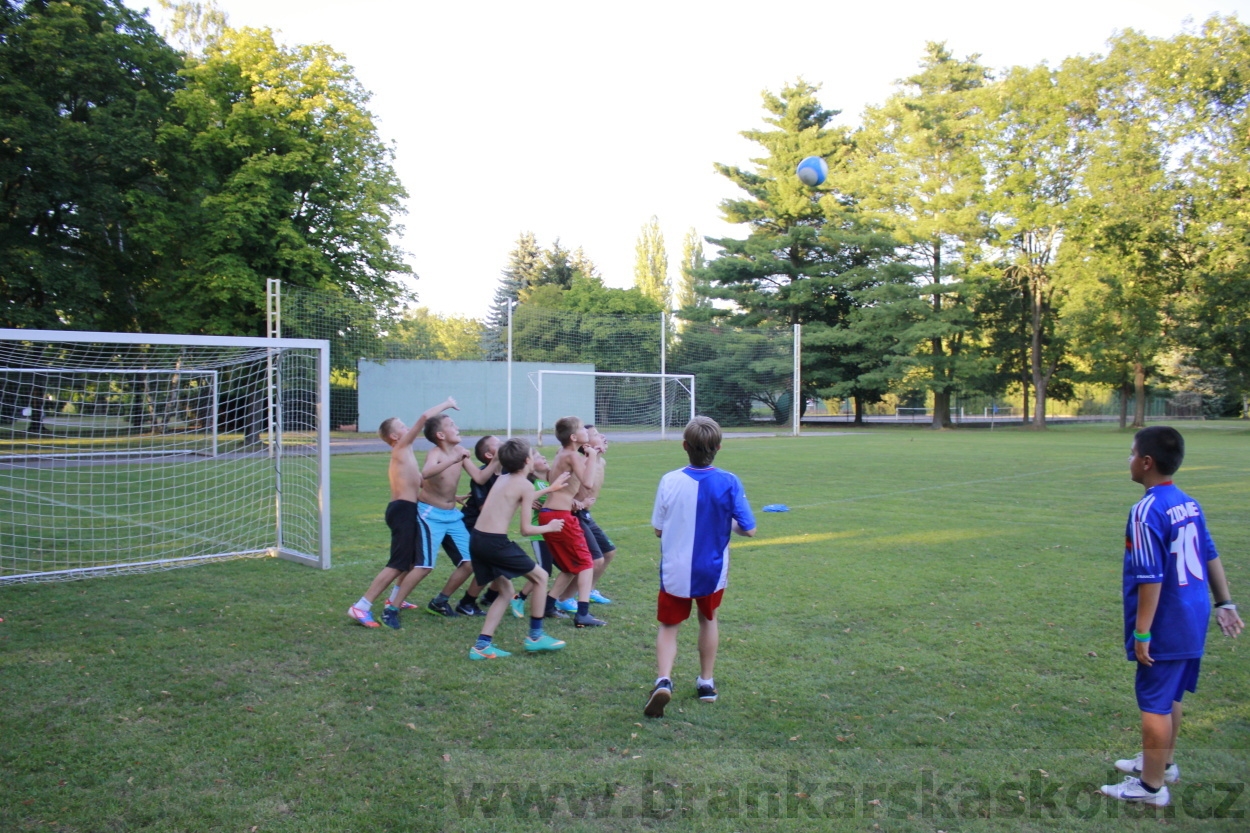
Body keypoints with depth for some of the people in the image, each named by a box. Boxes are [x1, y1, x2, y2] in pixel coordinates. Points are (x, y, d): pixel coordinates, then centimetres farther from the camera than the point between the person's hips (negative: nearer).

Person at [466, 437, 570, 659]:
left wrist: (549, 489, 47)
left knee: (506, 591, 20)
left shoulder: (503, 478, 18)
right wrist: (550, 527, 11)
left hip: (476, 539, 8)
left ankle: (482, 645, 12)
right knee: (540, 576, 11)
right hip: (495, 542, -8)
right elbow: (526, 529, -7)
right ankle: (535, 636, 17)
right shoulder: (525, 484, -6)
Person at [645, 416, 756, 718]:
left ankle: (664, 680, -11)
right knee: (708, 619, 26)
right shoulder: (729, 483, -14)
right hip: (713, 571, 1)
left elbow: (658, 530, -5)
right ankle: (706, 682, 35)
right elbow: (748, 530, -10)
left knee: (668, 626, 12)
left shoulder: (670, 481, -13)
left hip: (675, 571, -1)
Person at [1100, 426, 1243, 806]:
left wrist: (1141, 633, -17)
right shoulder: (1188, 503, 5)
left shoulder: (1146, 511, -21)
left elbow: (1151, 578, -22)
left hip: (1165, 627, -9)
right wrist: (1224, 603, 23)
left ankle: (1151, 786, 16)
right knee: (1170, 697, 23)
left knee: (1155, 703, 4)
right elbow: (1211, 556, 14)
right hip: (1192, 621, 9)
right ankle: (1162, 763, 39)